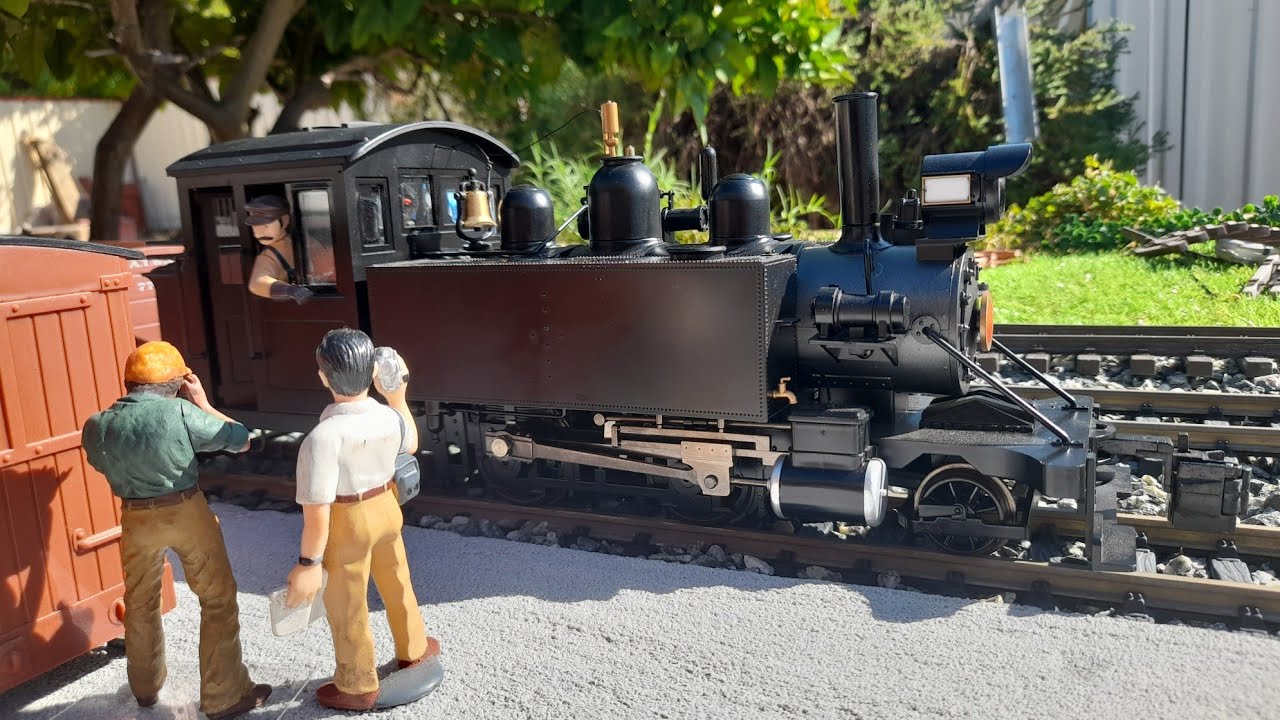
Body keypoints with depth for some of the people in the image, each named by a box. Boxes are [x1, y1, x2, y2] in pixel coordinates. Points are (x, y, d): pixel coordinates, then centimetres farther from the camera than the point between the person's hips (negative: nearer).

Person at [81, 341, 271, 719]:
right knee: (218, 600, 8)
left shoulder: (96, 426, -6)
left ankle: (146, 686, 42)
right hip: (187, 513, -4)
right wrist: (203, 404, 0)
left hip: (136, 519, 4)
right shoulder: (180, 412, -19)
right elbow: (241, 440, -10)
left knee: (140, 603, 24)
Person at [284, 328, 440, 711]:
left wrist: (308, 563, -18)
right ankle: (414, 649, 54)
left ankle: (357, 687, 39)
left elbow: (317, 512, -29)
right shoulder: (390, 418, -15)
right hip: (386, 507, 6)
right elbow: (411, 444, 10)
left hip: (347, 523, -5)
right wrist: (398, 396, 11)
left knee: (346, 606, 18)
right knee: (397, 583, 29)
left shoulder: (323, 437, -33)